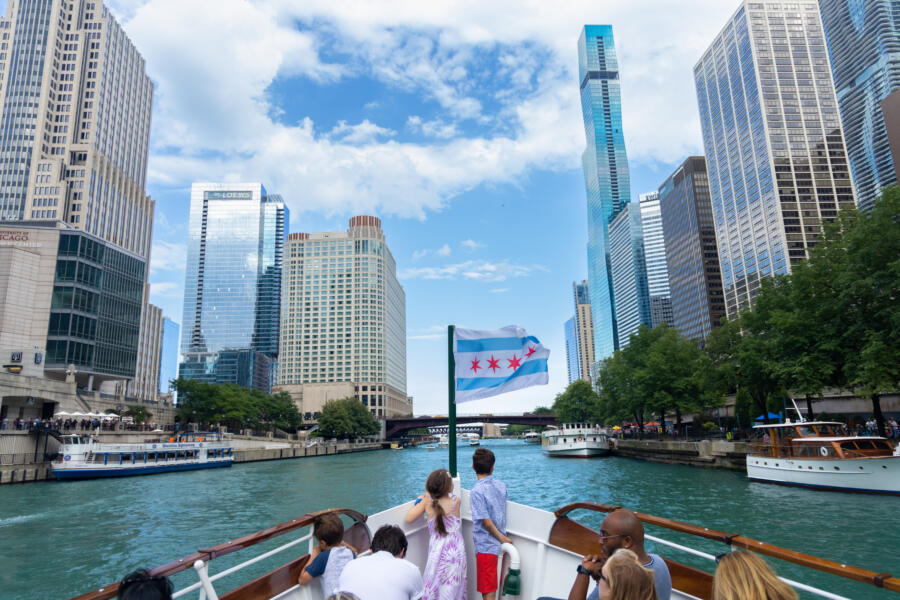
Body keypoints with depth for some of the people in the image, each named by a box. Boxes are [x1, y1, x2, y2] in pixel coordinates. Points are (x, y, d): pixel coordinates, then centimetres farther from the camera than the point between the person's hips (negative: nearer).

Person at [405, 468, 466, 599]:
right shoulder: (456, 500, -7)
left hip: (437, 552, 0)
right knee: (454, 589, 13)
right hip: (457, 551, 1)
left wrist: (419, 502, 5)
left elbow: (408, 519, -7)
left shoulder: (427, 501, -10)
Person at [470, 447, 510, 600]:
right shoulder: (501, 485, 1)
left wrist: (502, 538, -6)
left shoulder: (477, 491, -20)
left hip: (485, 546, -7)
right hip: (497, 544, 7)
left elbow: (487, 522, -20)